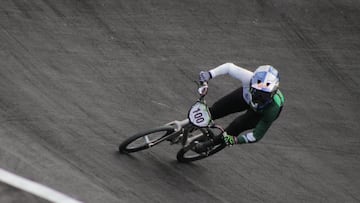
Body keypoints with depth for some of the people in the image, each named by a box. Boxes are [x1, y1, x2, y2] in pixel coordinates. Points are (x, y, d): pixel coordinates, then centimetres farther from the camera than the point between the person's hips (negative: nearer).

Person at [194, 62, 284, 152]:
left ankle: (212, 143, 12)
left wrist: (236, 140, -43)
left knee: (238, 125, -16)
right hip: (246, 94, 3)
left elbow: (257, 135, -34)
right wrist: (209, 74, -38)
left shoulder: (273, 108, -45)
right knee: (220, 107, 9)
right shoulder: (249, 79, -44)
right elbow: (229, 66, -26)